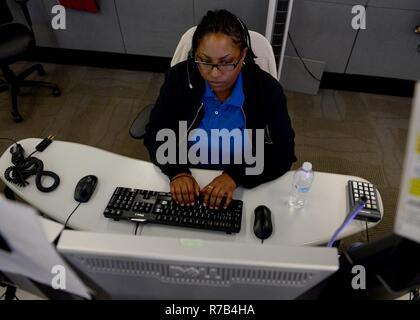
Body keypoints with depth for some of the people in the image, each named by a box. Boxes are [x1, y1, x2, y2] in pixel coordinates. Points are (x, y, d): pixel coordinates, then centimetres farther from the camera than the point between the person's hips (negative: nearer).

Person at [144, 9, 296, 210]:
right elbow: (155, 133, -4)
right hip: (184, 182, 0)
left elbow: (282, 154, -11)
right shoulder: (179, 77, -8)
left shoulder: (267, 90, -12)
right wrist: (177, 171, -22)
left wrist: (235, 176, -26)